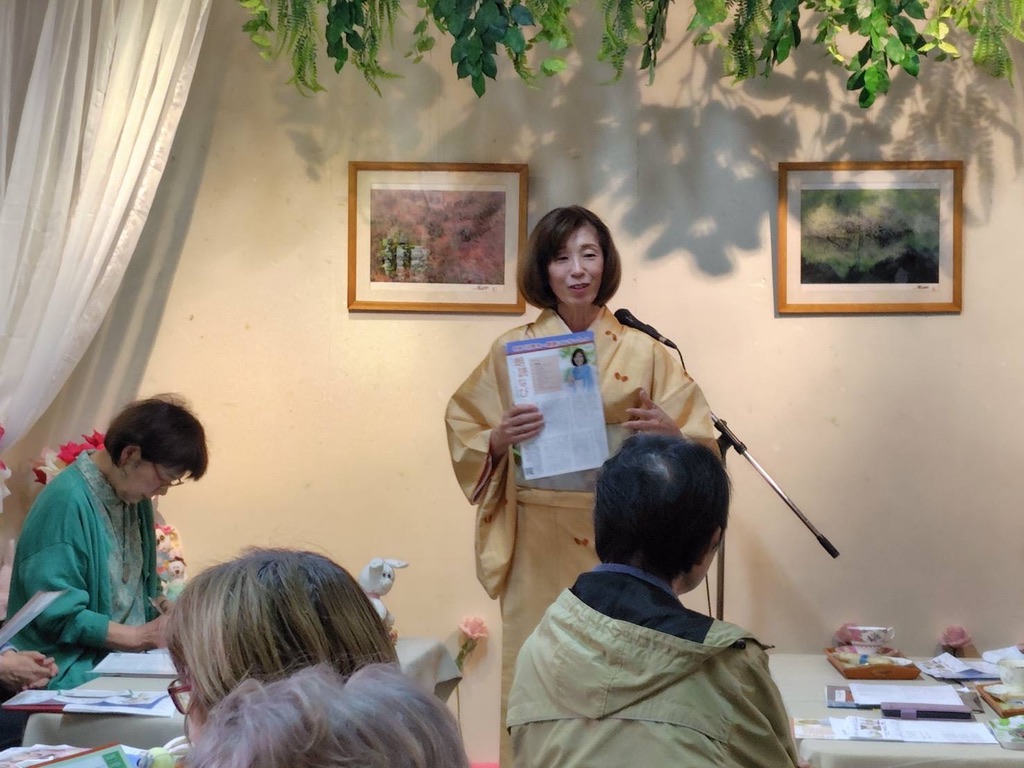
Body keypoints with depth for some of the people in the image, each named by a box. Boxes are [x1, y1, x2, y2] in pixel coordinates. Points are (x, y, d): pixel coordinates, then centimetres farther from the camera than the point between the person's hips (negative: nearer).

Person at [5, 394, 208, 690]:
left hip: (125, 661, 8)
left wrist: (162, 607, -1)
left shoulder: (137, 499, 8)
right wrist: (140, 636, -16)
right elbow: (58, 615, -18)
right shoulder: (67, 501, -18)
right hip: (73, 668, -8)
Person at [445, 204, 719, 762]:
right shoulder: (512, 350, 2)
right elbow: (463, 434, 6)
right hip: (539, 545, 0)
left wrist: (668, 433, -17)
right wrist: (499, 439, -14)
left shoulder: (644, 351, 1)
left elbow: (701, 442, 3)